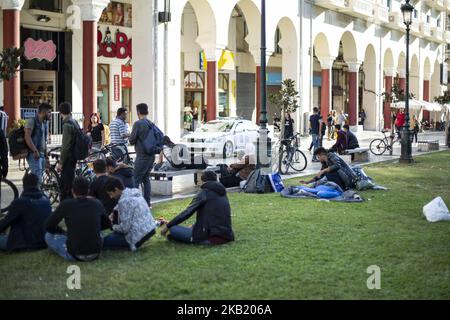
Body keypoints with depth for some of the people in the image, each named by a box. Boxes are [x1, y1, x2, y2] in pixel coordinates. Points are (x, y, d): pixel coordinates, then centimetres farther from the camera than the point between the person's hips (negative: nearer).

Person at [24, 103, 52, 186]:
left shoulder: (45, 123, 17)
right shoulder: (32, 121, -8)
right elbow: (27, 137, -19)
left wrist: (46, 156, 21)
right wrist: (35, 151, -23)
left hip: (41, 155, 8)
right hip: (34, 155, -8)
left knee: (39, 178, 8)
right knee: (38, 180, -18)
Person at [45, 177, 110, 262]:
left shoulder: (66, 205, -6)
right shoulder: (97, 204, 2)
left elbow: (49, 227, 4)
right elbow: (107, 224, 19)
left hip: (73, 255, -3)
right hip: (96, 254, 4)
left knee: (49, 236, 18)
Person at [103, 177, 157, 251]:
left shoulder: (124, 201, -17)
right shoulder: (135, 193, 11)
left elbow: (125, 227, -17)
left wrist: (114, 227, 2)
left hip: (139, 236, -9)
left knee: (104, 241, -6)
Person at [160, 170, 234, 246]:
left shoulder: (205, 192, -3)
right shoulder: (222, 193, 18)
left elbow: (188, 212, -8)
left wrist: (168, 226, -1)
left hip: (210, 237, -8)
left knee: (172, 229, -7)